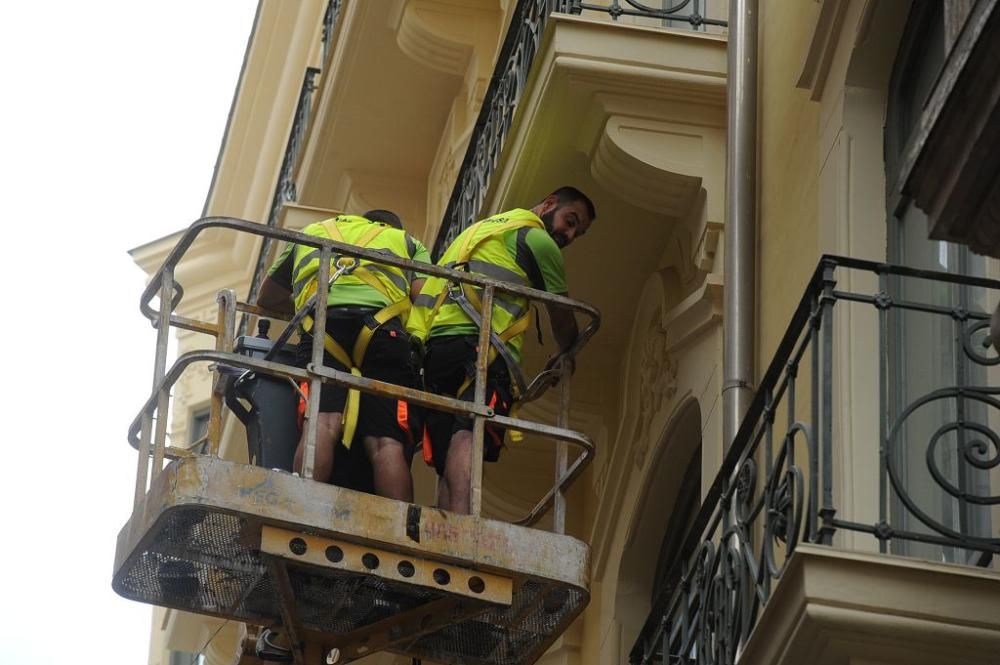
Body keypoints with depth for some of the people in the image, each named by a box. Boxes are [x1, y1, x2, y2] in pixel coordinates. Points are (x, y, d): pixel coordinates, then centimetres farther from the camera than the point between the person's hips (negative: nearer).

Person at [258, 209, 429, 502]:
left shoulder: (312, 232, 40)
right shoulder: (406, 241, 35)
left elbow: (267, 298, 46)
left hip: (322, 326, 1)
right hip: (384, 329, 0)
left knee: (322, 425, -21)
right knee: (387, 442, -12)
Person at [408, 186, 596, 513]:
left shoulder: (481, 229, 36)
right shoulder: (537, 238, 10)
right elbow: (562, 318, 17)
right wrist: (564, 357, 38)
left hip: (432, 344, 8)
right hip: (479, 346, -8)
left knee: (450, 467, 2)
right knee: (470, 437, -28)